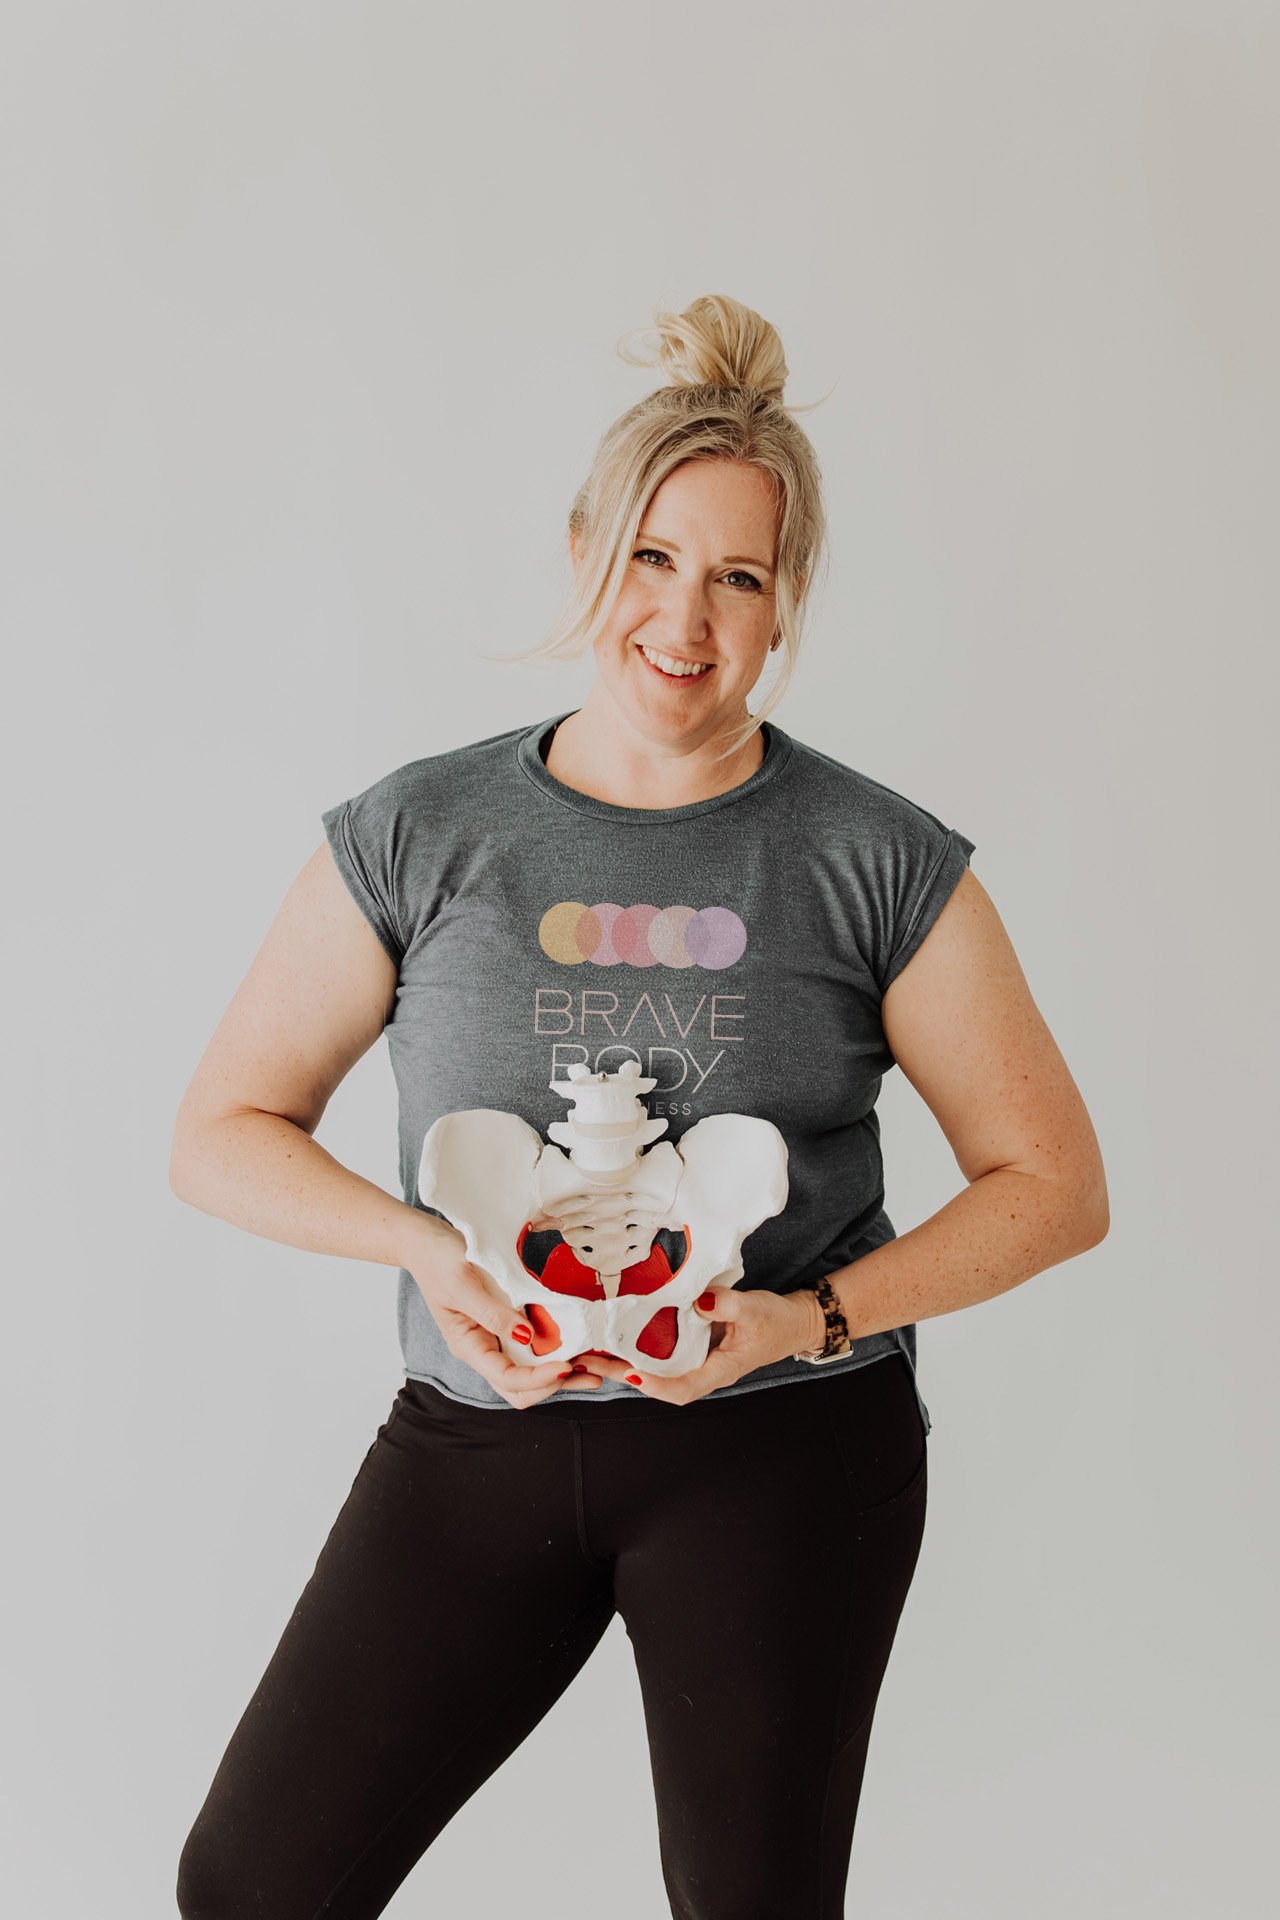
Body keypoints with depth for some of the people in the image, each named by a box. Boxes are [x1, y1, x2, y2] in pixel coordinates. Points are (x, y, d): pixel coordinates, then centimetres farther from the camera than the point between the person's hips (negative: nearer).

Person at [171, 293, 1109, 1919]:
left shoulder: (880, 863, -3)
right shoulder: (418, 836, 0)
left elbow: (1053, 1184, 1)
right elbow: (222, 1135, 4)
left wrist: (819, 1316, -13)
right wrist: (430, 1249, -13)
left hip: (785, 1445, -1)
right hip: (480, 1430, 2)